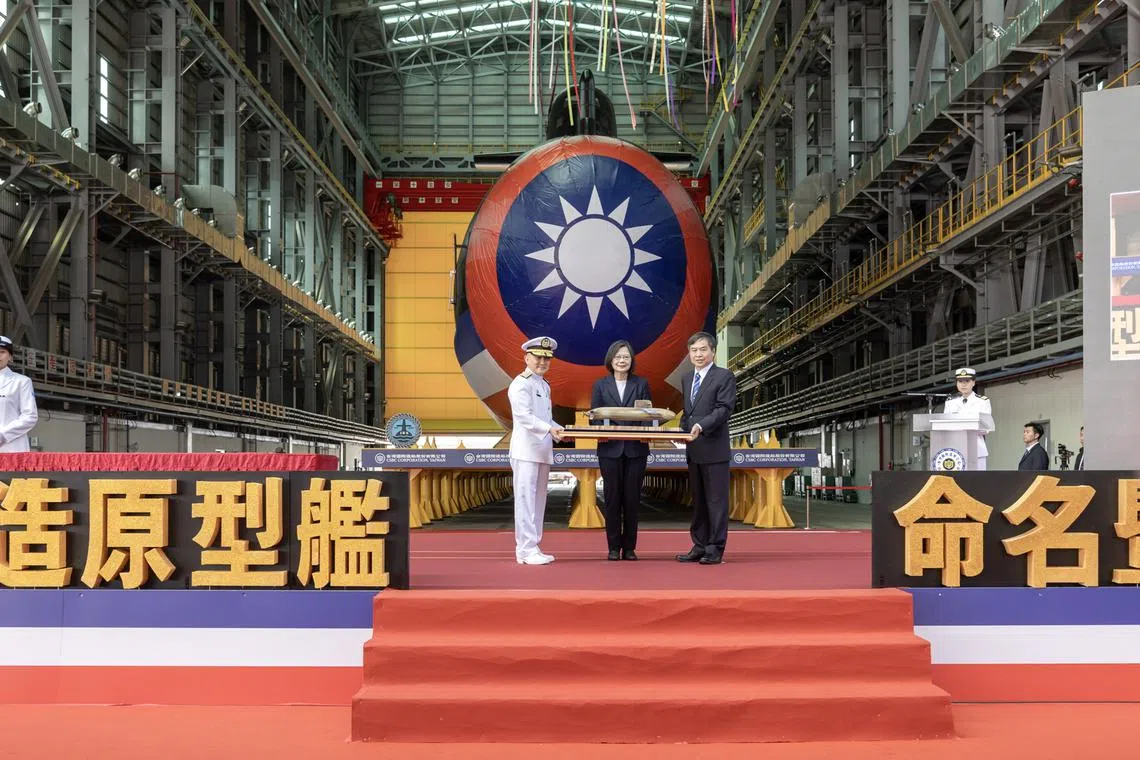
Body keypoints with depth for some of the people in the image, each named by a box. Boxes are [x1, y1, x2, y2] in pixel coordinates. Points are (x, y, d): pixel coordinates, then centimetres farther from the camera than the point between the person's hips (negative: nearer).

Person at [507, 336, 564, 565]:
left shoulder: (544, 386, 19)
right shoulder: (520, 384, -9)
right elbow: (524, 416, -21)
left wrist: (561, 431, 7)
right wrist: (549, 429, -33)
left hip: (543, 450, 9)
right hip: (526, 450, -9)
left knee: (539, 499, 11)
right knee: (526, 498, -9)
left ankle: (533, 548, 17)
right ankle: (526, 550, -9)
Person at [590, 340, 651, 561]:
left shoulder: (641, 384, 9)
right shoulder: (601, 385, 7)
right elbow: (594, 416, 4)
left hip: (636, 448, 0)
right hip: (610, 448, 0)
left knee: (632, 499, 2)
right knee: (612, 498, 2)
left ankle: (629, 547, 10)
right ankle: (613, 547, 9)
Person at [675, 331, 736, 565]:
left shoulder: (724, 377, -5)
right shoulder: (686, 379, 18)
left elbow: (724, 409, -14)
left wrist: (701, 426, -26)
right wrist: (682, 430, 5)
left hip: (714, 448, -7)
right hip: (693, 449, 7)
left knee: (716, 500, -3)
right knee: (698, 501, 12)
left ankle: (715, 549, 2)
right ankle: (699, 547, 18)